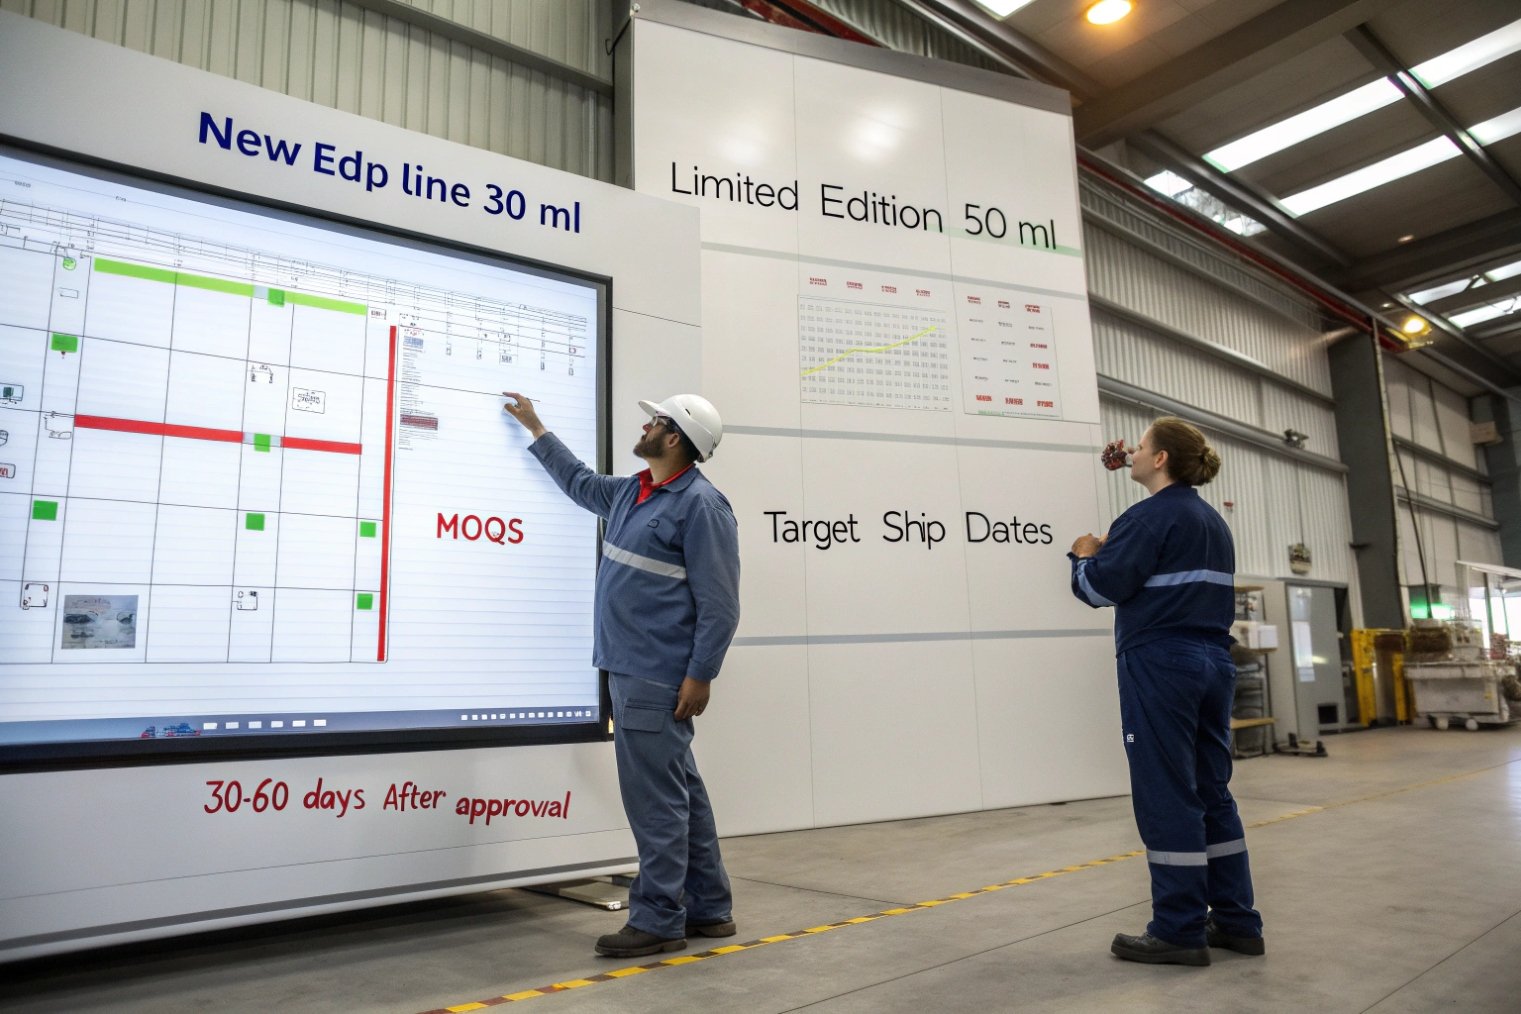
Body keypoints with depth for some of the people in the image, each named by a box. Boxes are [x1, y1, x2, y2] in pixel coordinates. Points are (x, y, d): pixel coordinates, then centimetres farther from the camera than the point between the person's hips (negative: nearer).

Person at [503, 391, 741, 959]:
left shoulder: (701, 506, -13)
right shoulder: (632, 491, 13)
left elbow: (719, 605, -16)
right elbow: (580, 482, 34)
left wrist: (700, 676, -19)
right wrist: (535, 428, 38)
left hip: (658, 677, -9)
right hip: (631, 670, 9)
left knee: (655, 795, -2)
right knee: (679, 791, 14)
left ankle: (658, 920, 10)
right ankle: (707, 909, 25)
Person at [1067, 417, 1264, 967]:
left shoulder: (1151, 515, -12)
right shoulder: (1213, 521, 17)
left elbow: (1100, 587, -14)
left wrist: (1085, 555, 6)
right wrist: (1110, 551, 20)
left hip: (1161, 665, -9)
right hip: (1211, 662, 9)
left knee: (1166, 796, -3)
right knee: (1211, 792, 14)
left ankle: (1180, 931, 4)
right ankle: (1236, 921, 20)